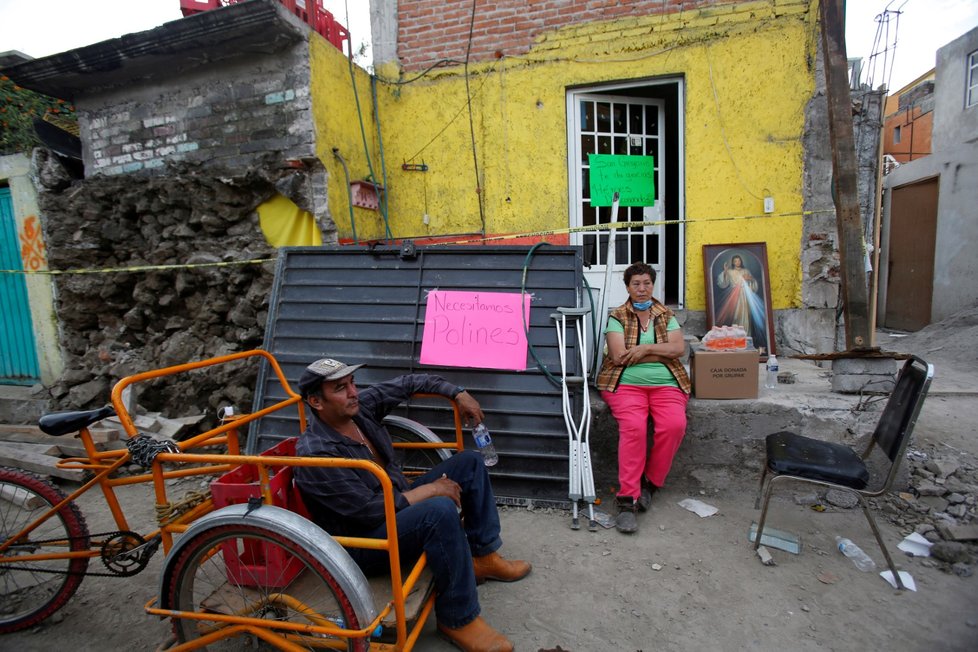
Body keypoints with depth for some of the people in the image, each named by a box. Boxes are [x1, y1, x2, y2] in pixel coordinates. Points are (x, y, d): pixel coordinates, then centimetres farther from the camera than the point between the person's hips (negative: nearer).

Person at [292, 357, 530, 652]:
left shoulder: (360, 406, -5)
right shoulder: (315, 453, -26)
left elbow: (409, 381, 7)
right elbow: (370, 511, -27)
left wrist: (459, 393, -2)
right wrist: (430, 489, -20)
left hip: (398, 504, 9)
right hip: (364, 543, -9)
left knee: (469, 461, 4)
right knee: (442, 510, -36)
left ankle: (483, 557, 11)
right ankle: (458, 619, -15)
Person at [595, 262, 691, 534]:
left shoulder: (667, 315, 18)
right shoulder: (617, 317, 7)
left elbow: (679, 348, 3)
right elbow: (619, 356, -6)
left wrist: (645, 348, -10)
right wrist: (661, 351, -2)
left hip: (666, 384, 3)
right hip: (626, 383, -3)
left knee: (674, 425, -26)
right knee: (633, 426, -30)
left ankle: (650, 482, -4)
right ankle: (627, 499, -23)